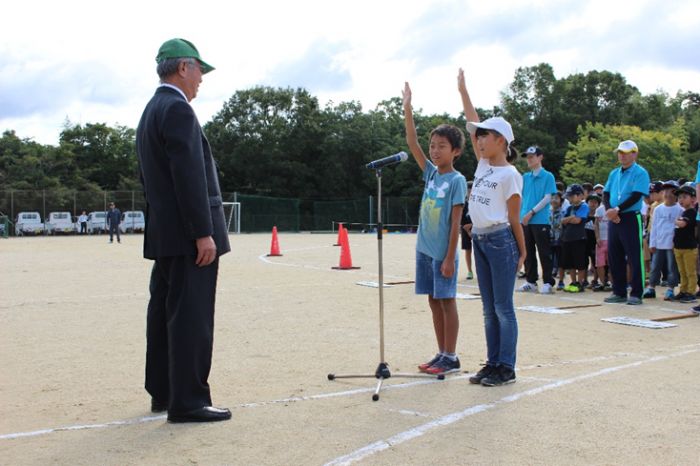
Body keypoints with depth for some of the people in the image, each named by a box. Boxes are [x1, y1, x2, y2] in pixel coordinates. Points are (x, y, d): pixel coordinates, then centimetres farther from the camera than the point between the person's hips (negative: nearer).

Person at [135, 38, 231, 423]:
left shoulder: (150, 111, 18)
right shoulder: (177, 109, -13)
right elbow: (189, 177, -21)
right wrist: (204, 232, -21)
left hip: (163, 233, 10)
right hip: (188, 234, -10)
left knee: (164, 312, 14)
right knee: (191, 317, -7)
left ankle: (163, 392, 24)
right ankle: (187, 401, -3)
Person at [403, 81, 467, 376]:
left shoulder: (457, 180, -10)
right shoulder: (431, 173, 8)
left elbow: (456, 223, -12)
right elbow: (412, 144, 2)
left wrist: (449, 258, -15)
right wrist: (407, 109, -5)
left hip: (443, 252, -7)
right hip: (424, 249, 7)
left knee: (447, 301, 0)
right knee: (433, 302, 11)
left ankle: (451, 357, 8)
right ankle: (442, 354, 20)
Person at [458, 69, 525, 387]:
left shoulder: (510, 175, -9)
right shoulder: (483, 165, 9)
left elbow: (514, 219, -8)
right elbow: (473, 124, 10)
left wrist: (522, 253, -3)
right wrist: (462, 89, 12)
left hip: (500, 241, -7)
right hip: (479, 240, 7)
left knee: (503, 308, -1)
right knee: (489, 309, 11)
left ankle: (506, 367, 6)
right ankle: (492, 363, 18)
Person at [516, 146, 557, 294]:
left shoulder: (548, 176, -2)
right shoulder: (525, 177, 13)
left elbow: (547, 198, -8)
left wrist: (532, 212, -13)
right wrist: (519, 214, 4)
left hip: (541, 220, -5)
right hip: (525, 220, 5)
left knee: (544, 253, -2)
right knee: (528, 252, 9)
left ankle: (548, 283, 3)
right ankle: (530, 281, 17)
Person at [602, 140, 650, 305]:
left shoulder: (640, 173, -5)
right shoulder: (614, 173, 15)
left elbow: (636, 196, -16)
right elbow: (606, 194, 10)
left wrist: (617, 210, -19)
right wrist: (609, 210, -9)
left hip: (631, 218, -7)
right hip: (614, 219, 7)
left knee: (634, 257, -5)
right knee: (614, 257, 9)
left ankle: (636, 294, 0)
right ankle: (619, 292, 18)